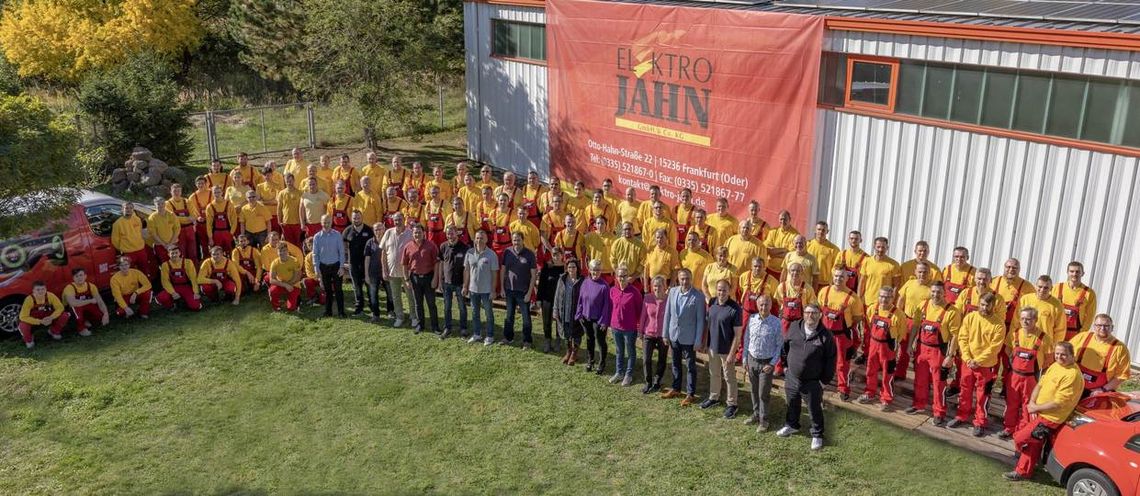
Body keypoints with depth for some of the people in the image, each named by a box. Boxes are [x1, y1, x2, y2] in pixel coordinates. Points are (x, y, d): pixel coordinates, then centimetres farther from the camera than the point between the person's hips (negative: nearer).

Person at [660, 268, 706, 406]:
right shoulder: (672, 291, -2)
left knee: (690, 366, 7)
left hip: (688, 337, -5)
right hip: (674, 335, 5)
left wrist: (698, 341, -12)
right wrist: (665, 334, 6)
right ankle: (675, 389, 34)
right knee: (676, 364, 19)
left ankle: (690, 394, 17)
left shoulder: (698, 296, -15)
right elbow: (668, 313, 5)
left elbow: (700, 319, -12)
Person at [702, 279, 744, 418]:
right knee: (713, 374, 22)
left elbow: (737, 334, -18)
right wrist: (703, 343, 12)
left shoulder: (735, 309, -21)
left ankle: (731, 404, 23)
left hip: (726, 349, -6)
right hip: (712, 347, 6)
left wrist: (732, 353, -18)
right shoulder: (712, 303, -3)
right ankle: (714, 398, 40)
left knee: (729, 377, 9)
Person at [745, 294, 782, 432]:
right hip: (752, 360, 4)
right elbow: (747, 339, 6)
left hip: (766, 362, -3)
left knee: (764, 393, 2)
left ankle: (763, 420, 15)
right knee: (754, 390, 15)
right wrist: (745, 359, 6)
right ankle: (756, 414, 32)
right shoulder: (752, 319, -4)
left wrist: (772, 364, -11)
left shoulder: (776, 323, -14)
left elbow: (780, 345, -7)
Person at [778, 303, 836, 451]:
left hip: (813, 382, -4)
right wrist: (786, 363, 12)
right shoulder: (794, 327, -6)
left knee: (815, 409, 9)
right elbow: (785, 345, 11)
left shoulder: (825, 335, -16)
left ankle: (817, 435, 29)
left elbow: (830, 359, -10)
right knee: (792, 404, 24)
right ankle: (791, 425, 49)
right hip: (792, 378, 4)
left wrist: (825, 380, -9)